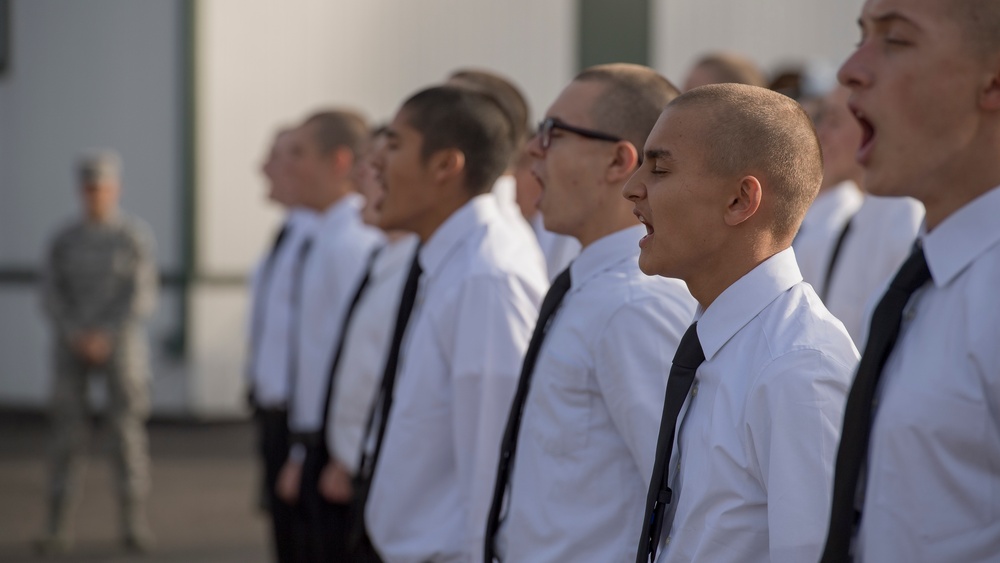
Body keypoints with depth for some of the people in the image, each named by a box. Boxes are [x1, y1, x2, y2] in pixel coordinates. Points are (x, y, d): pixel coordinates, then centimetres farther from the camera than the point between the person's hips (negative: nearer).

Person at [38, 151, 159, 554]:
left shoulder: (136, 236, -4)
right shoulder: (65, 240, 5)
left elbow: (142, 298, -10)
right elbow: (51, 295, 0)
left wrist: (104, 337, -17)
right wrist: (74, 336, -15)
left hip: (120, 343, -2)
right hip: (73, 346, 2)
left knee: (127, 431, -3)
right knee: (67, 433, -1)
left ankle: (134, 524, 6)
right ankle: (59, 526, 3)